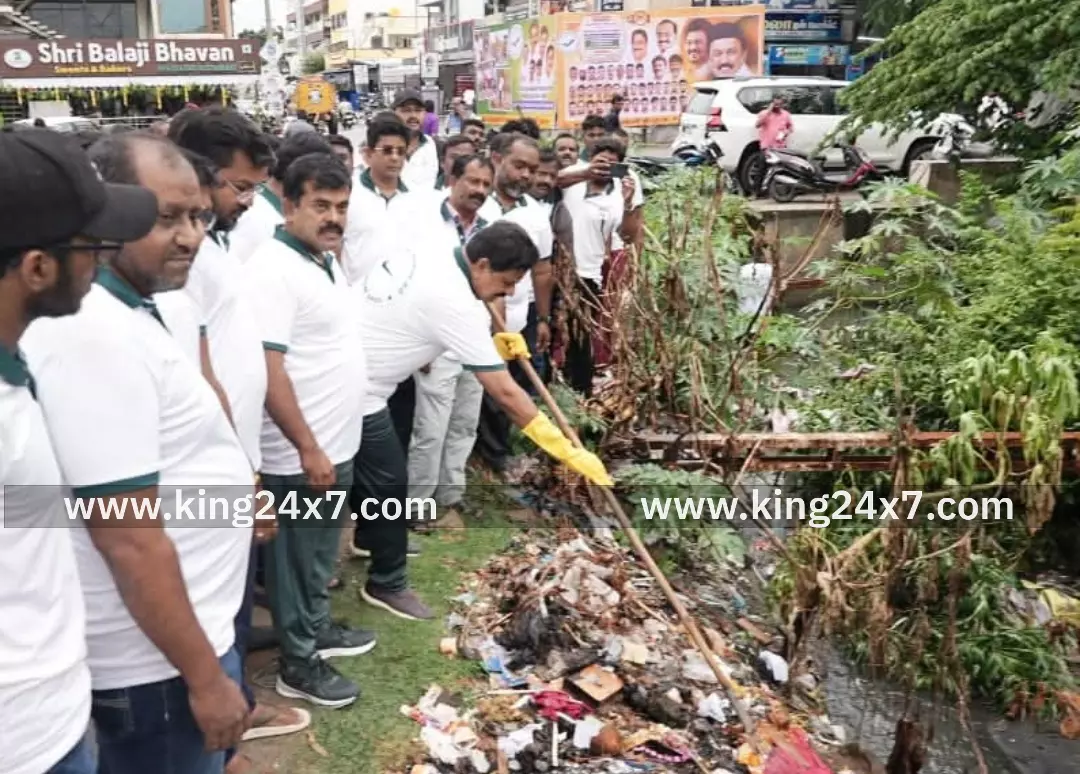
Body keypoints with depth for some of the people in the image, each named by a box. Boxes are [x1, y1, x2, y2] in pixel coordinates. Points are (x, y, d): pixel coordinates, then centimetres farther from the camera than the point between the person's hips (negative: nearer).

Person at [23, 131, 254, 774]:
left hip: (182, 629, 10)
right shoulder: (99, 336, -25)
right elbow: (131, 541, -26)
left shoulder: (127, 312, 7)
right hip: (156, 659, -10)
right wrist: (204, 677, -21)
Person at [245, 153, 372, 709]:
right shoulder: (275, 270, -20)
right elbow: (267, 370, -25)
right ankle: (298, 665, 21)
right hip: (301, 454, -9)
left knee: (321, 553, 24)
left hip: (337, 443, 9)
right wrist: (308, 449, -24)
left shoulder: (324, 261, 9)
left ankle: (318, 629, 41)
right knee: (297, 560, 7)